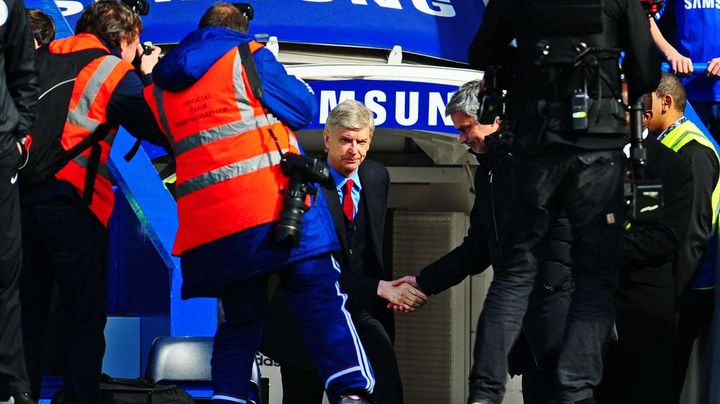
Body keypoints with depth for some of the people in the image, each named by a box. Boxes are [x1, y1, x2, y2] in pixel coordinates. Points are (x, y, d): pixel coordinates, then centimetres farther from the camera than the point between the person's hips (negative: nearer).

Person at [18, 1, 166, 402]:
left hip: (21, 192, 5)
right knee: (85, 316, 2)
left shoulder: (41, 58, 17)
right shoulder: (116, 72, 2)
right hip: (72, 203, -5)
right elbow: (161, 131, 4)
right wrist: (149, 77, 17)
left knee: (27, 313, 11)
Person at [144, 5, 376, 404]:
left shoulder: (162, 88, 20)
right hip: (274, 203, -5)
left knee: (240, 318, 15)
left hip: (208, 227, 5)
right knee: (321, 299, -7)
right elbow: (304, 109, 8)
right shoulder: (248, 57, 5)